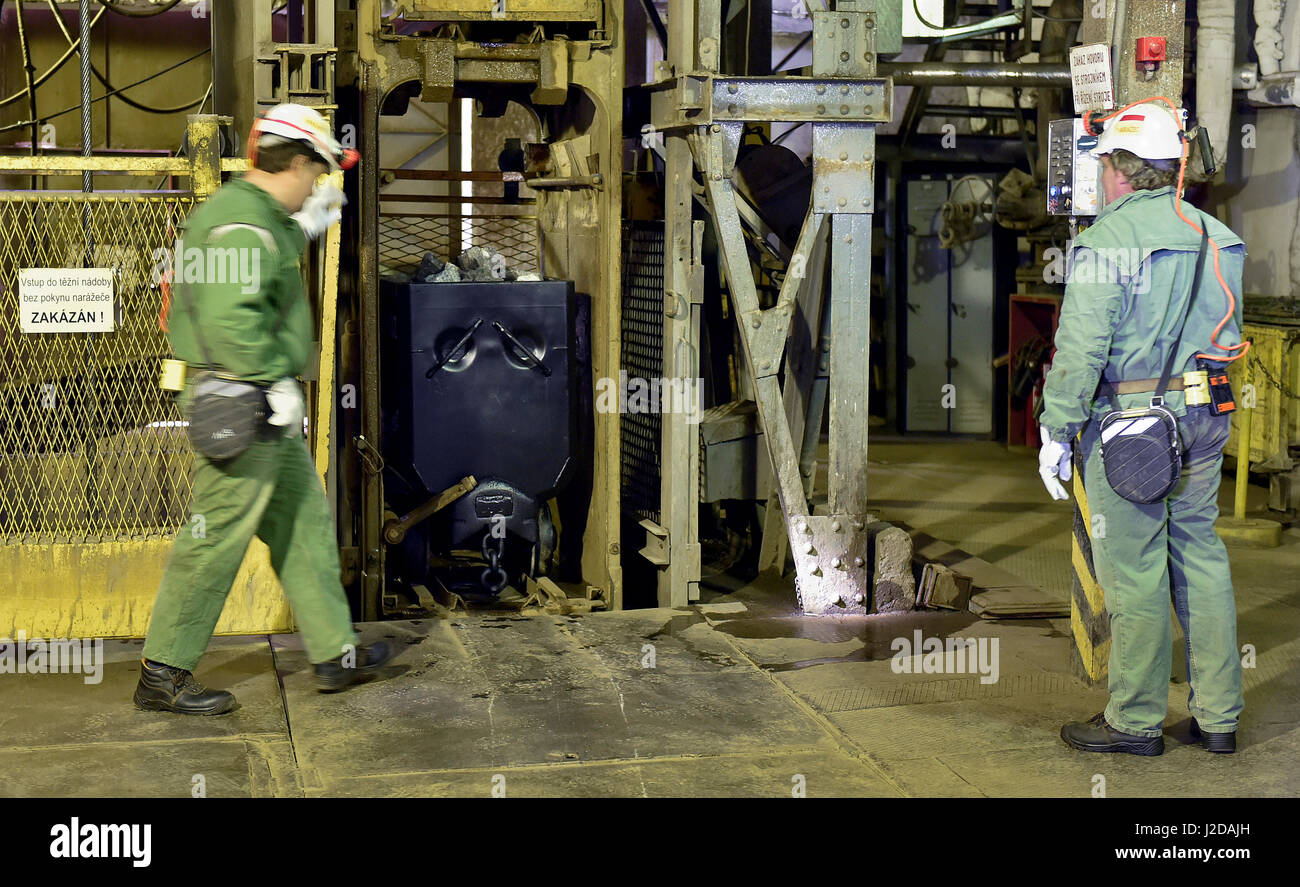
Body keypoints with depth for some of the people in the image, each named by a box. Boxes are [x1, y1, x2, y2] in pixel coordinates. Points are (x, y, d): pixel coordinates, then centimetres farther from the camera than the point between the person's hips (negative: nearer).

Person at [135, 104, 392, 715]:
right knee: (218, 537, -4)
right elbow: (230, 318, -30)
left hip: (263, 411, 11)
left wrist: (302, 230, 32)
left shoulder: (255, 215, 14)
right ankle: (162, 674, 5)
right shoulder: (244, 223, -19)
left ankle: (334, 653, 24)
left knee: (305, 522, 15)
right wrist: (278, 382, -24)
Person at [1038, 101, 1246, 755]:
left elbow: (1082, 347, -17)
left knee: (1133, 571, 0)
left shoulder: (1109, 239, -13)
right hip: (1204, 425, 7)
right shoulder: (1217, 237, 11)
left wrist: (1055, 432, -11)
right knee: (1200, 558, 13)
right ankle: (1218, 715, 19)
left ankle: (1136, 720, 10)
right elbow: (1229, 336, 18)